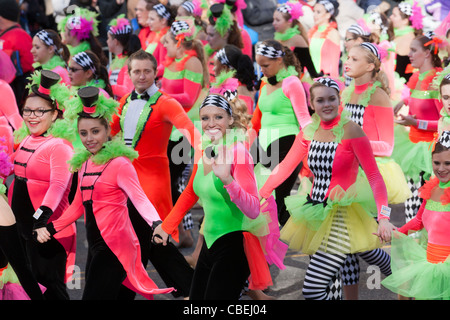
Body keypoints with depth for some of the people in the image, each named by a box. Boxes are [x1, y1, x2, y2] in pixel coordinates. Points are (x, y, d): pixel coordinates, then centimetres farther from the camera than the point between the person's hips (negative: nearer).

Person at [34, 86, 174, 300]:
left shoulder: (119, 163, -10)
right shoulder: (84, 163, 11)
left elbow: (139, 199, -20)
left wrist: (156, 224, -37)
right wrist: (51, 229, 17)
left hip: (114, 247, -7)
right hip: (95, 246, 8)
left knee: (93, 295, -11)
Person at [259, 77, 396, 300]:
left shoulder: (351, 131, -12)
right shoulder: (308, 132, 5)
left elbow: (374, 176, -17)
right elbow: (286, 166, 16)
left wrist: (383, 217, -29)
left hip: (340, 219, -6)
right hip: (316, 215, 6)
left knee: (312, 291, -13)